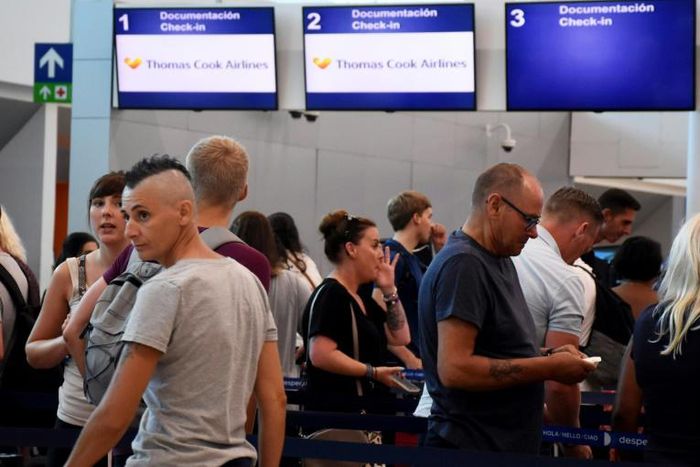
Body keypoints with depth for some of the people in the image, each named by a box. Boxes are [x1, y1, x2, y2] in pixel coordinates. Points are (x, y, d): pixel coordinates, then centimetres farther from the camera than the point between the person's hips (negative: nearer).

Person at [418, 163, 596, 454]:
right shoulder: (463, 264, -17)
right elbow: (454, 369, -25)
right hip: (471, 446, -9)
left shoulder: (500, 260, 14)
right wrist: (548, 368, -19)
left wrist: (546, 354, 4)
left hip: (507, 445, 9)